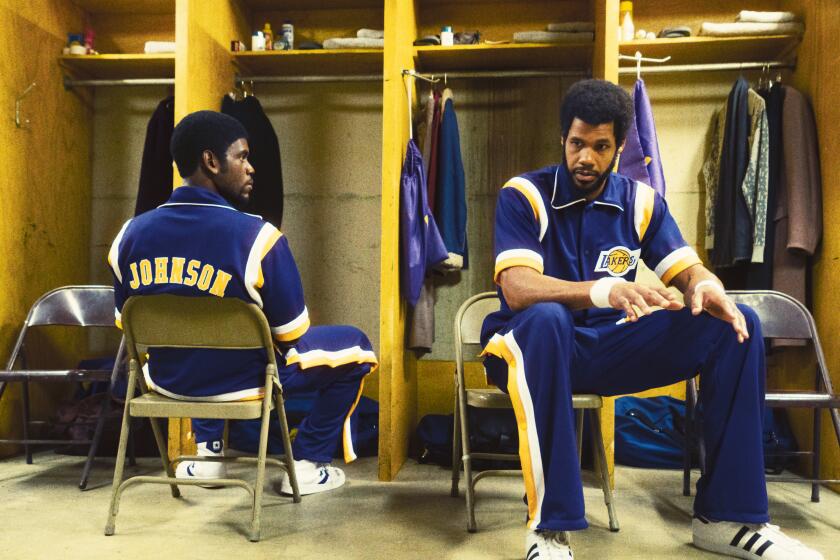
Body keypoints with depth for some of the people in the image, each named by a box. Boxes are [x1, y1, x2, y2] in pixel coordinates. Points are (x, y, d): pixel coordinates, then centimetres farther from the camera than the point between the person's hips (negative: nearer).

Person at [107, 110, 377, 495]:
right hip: (241, 382, -5)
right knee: (355, 345, 14)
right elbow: (292, 334, -14)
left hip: (168, 379, 6)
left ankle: (208, 451, 34)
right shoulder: (256, 236, -23)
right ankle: (307, 465, 17)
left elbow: (128, 327, 7)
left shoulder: (131, 234, -6)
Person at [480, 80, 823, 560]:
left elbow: (690, 270, 0)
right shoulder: (523, 195, -9)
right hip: (535, 343, -4)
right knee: (545, 319, -41)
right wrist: (602, 291, -40)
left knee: (736, 324, -11)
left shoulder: (641, 201, 5)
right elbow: (517, 290, -23)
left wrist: (707, 288, -27)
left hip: (610, 345, 5)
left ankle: (726, 516, -6)